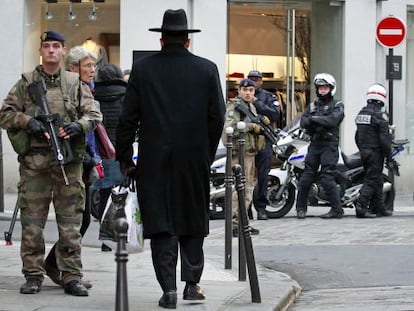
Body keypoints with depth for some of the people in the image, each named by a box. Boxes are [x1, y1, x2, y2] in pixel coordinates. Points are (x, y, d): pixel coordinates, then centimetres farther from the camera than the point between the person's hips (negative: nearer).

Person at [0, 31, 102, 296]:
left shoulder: (76, 83, 11)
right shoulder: (26, 83, 9)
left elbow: (94, 114, 9)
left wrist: (79, 126, -11)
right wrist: (26, 121, -10)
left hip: (69, 162, 0)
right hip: (34, 162, 0)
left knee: (70, 222, 1)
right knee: (32, 221, 1)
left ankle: (72, 276, 5)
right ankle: (33, 275, 9)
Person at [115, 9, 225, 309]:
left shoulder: (143, 68, -1)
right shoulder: (207, 69, 0)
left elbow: (128, 118, -2)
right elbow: (217, 117, 0)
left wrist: (124, 158, 5)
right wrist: (208, 155, 10)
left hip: (154, 160, -1)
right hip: (195, 158, 1)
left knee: (161, 223, 3)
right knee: (193, 221, 13)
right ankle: (192, 282, 13)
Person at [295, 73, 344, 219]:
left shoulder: (337, 105, 3)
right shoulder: (313, 105, 18)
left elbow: (332, 120, -16)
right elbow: (303, 122, 2)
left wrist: (314, 119, -12)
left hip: (329, 145, -5)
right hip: (314, 144, 5)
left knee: (327, 178, -12)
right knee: (306, 177, 2)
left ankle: (337, 210, -5)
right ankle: (301, 208, 13)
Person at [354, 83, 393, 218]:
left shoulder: (361, 114, 10)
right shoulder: (380, 116, -15)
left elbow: (357, 136, 16)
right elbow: (384, 139, -16)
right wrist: (389, 155, -8)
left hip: (364, 152, 8)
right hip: (376, 152, -8)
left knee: (377, 180, 15)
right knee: (372, 180, -7)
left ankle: (379, 208, 20)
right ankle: (361, 206, -16)